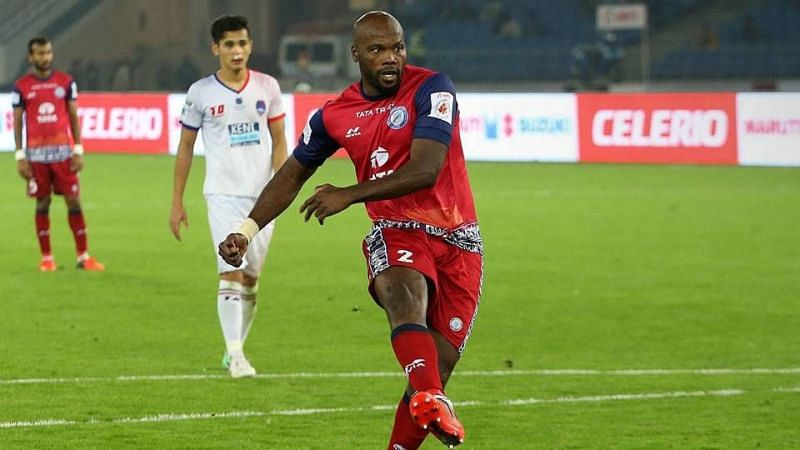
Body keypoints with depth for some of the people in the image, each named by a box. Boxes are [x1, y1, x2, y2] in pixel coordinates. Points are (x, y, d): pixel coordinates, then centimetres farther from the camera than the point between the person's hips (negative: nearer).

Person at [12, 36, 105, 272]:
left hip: (63, 151, 1)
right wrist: (20, 156, -2)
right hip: (36, 153, -1)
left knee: (74, 201, -2)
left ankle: (83, 256, 1)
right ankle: (46, 257, 11)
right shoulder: (22, 87, 2)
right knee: (42, 203, 4)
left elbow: (74, 117, 8)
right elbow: (17, 123, 4)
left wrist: (78, 150, 1)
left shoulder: (66, 82, 5)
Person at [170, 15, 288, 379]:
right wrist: (177, 202, 4)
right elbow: (185, 147, 5)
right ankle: (235, 356, -18)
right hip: (223, 194, -3)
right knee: (231, 273, -16)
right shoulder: (201, 93, -2)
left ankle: (234, 349, 24)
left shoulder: (267, 87, 4)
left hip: (262, 196, 3)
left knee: (250, 279, 9)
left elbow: (278, 139, 11)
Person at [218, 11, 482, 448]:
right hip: (396, 232, 0)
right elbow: (292, 175, 19)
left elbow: (425, 170, -19)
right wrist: (247, 230, 9)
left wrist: (350, 195, -22)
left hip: (456, 239, 0)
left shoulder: (431, 89, -8)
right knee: (405, 295, -36)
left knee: (436, 369, -5)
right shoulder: (334, 116, 5)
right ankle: (431, 402, -58)